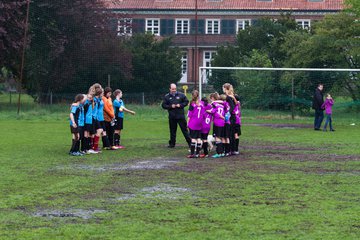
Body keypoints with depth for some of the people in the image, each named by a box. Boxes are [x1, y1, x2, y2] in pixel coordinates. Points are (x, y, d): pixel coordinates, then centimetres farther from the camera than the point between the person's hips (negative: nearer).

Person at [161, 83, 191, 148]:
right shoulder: (166, 97, 4)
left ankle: (189, 142, 5)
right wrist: (170, 106, -12)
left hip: (181, 116, -1)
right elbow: (163, 105, 3)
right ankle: (172, 143, 18)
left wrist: (180, 105, -9)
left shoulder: (181, 95, 3)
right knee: (172, 131, 9)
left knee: (184, 129, 0)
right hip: (172, 117, 1)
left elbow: (186, 102, 8)